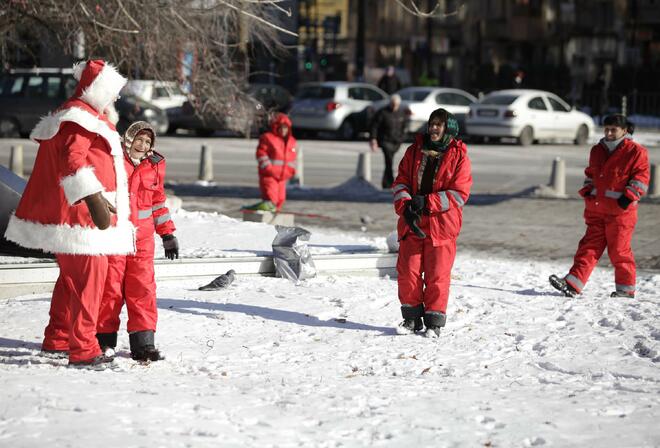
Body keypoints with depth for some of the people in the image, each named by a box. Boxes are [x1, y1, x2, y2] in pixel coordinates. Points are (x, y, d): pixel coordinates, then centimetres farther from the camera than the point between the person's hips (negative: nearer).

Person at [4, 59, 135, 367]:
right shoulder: (81, 117, -13)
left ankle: (57, 339, 32)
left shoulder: (69, 114, 21)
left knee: (71, 277, 21)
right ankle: (82, 350, -9)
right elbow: (74, 161, -26)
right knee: (89, 278, -10)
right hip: (81, 213, -11)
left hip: (60, 212, 11)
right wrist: (95, 199, -36)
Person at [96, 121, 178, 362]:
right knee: (110, 286, 1)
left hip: (142, 236, 3)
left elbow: (158, 201, 19)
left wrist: (168, 234, 18)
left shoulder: (154, 166, 10)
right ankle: (104, 340, 12)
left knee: (143, 289, -1)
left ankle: (143, 343, 2)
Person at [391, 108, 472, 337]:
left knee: (437, 275, -1)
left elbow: (459, 194, -9)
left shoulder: (458, 156, -4)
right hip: (412, 223, 3)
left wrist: (426, 203, -17)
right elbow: (401, 181, 7)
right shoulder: (415, 151, 9)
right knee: (408, 271, 3)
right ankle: (412, 317, 16)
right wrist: (405, 206, -12)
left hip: (441, 225, -3)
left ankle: (434, 321, 11)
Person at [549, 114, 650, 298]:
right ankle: (573, 284, -9)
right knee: (589, 246, 0)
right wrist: (587, 191, 12)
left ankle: (626, 288, 13)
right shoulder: (597, 151, 15)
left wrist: (629, 195, -17)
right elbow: (590, 174, 27)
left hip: (621, 210, -6)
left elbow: (641, 177, -6)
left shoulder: (635, 152, -4)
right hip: (597, 210, 6)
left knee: (619, 249, -1)